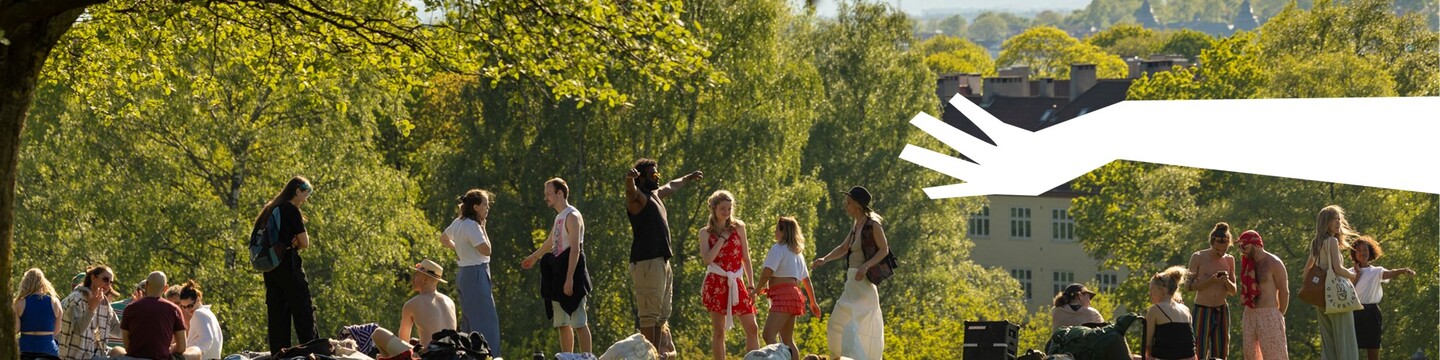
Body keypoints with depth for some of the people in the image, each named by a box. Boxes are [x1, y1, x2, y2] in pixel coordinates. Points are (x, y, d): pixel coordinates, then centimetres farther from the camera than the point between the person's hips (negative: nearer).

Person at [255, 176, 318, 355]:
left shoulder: (269, 210, 15)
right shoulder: (291, 210, -9)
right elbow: (305, 243, -12)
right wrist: (294, 244, 10)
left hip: (270, 269, 8)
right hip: (289, 266, -8)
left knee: (277, 315, 6)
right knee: (303, 313, -7)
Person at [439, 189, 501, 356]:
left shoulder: (458, 222, 10)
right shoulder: (472, 226, -18)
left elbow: (444, 239, 28)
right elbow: (486, 250, -20)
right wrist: (482, 228, -12)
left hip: (464, 273, 10)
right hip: (476, 274, -10)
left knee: (470, 319, 16)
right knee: (486, 319, -9)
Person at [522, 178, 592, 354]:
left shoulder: (572, 217, -12)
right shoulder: (559, 217, 17)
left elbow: (575, 249, -20)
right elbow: (551, 242, 35)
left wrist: (569, 279, -26)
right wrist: (534, 257, 50)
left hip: (571, 274, -10)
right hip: (558, 276, 10)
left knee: (578, 322, -11)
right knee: (562, 323, 9)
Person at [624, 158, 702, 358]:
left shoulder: (656, 195, 20)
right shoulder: (638, 197, -8)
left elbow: (671, 186, 42)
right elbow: (631, 191, -32)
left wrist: (689, 178, 60)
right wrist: (630, 179, -56)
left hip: (662, 261, 10)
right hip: (646, 263, -10)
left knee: (662, 314, 13)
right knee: (650, 313, -13)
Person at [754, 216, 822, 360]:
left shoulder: (778, 248, -6)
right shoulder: (797, 252, 21)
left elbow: (767, 272, -15)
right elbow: (806, 279, 25)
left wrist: (757, 289, 1)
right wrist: (813, 302, 29)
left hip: (782, 295, -10)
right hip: (793, 294, 10)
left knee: (768, 335, -20)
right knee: (787, 340, 13)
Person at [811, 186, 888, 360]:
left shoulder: (873, 225, -10)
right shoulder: (856, 226, 14)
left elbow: (884, 250, -12)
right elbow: (843, 248, 22)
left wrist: (866, 266, -24)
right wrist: (824, 259, 7)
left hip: (863, 282, -9)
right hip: (853, 282, 9)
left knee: (847, 320, -18)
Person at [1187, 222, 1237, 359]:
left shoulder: (1229, 260, 6)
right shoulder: (1198, 257, -6)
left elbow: (1233, 291, 11)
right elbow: (1188, 286, -7)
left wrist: (1227, 282, -11)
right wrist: (1209, 281, -21)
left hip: (1222, 311, 4)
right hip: (1202, 310, -4)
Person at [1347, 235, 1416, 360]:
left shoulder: (1376, 272, 3)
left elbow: (1389, 273, -19)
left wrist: (1403, 270, -40)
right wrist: (1357, 275, -4)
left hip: (1371, 313, -1)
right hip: (1354, 312, 1)